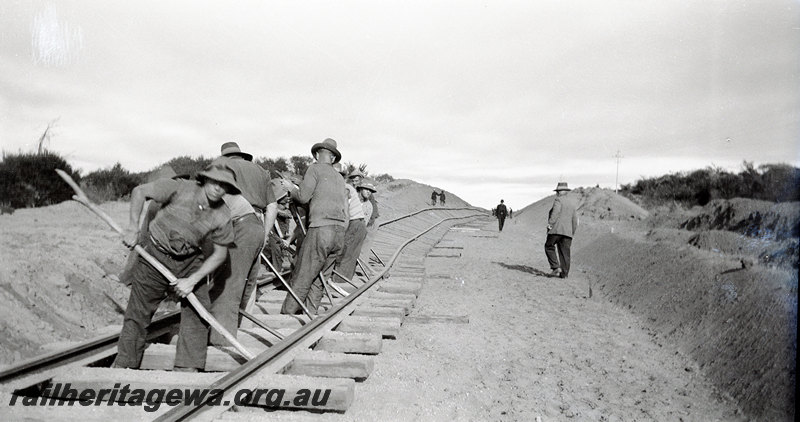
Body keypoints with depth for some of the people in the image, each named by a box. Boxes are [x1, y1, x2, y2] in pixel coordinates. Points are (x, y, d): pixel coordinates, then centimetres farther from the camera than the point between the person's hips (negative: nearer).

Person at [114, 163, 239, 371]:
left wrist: (193, 280, -14)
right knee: (138, 313, 5)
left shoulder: (222, 216, -13)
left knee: (198, 312, -5)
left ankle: (187, 367, 8)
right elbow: (139, 191, -11)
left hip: (190, 262, 3)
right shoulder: (180, 188, -20)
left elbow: (220, 253, -7)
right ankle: (123, 366, 24)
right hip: (155, 255, -2)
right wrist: (133, 227, -16)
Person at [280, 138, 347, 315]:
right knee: (318, 279, 12)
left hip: (321, 228, -6)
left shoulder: (315, 169, 3)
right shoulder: (340, 178, 22)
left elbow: (303, 197, -4)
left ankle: (287, 315, -1)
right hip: (340, 232, 7)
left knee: (301, 279, -3)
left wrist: (291, 188, 14)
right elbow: (345, 207, 18)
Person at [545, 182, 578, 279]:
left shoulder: (559, 200, -5)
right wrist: (573, 232, 20)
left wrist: (550, 224, -9)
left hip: (556, 229, -6)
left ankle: (556, 267, -5)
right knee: (564, 252, 7)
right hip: (568, 231, 6)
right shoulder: (574, 202, 15)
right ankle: (564, 273, 6)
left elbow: (555, 214, -15)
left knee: (549, 247, 8)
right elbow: (575, 219, 14)